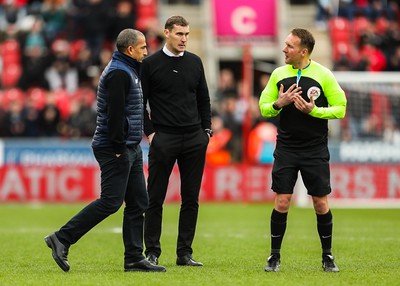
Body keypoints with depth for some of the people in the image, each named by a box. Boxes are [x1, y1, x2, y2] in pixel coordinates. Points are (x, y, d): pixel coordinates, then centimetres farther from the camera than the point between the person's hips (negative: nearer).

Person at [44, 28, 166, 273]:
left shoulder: (127, 70, 19)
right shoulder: (119, 73, -14)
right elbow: (115, 113, -21)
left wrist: (130, 146, 18)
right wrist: (119, 148, -22)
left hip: (131, 148, 11)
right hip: (116, 149, -11)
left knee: (138, 202, 7)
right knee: (110, 202, -12)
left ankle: (134, 259, 8)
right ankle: (62, 239, -7)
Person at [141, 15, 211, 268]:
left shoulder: (195, 62, 10)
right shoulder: (151, 64, -2)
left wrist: (206, 130, 9)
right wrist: (149, 132, -6)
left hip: (194, 139, 4)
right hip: (163, 139, -4)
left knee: (191, 198, 4)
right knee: (155, 198, -1)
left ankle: (185, 253, 10)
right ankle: (152, 252, 7)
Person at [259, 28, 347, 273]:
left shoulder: (323, 75, -6)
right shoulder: (278, 74, 4)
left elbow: (340, 109, -5)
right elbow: (263, 107, 7)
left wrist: (314, 110, -19)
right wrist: (279, 103, -13)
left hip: (315, 150, -2)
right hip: (286, 149, 2)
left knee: (321, 204, 2)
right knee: (282, 202, -3)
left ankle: (327, 256, 17)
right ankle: (275, 256, 8)